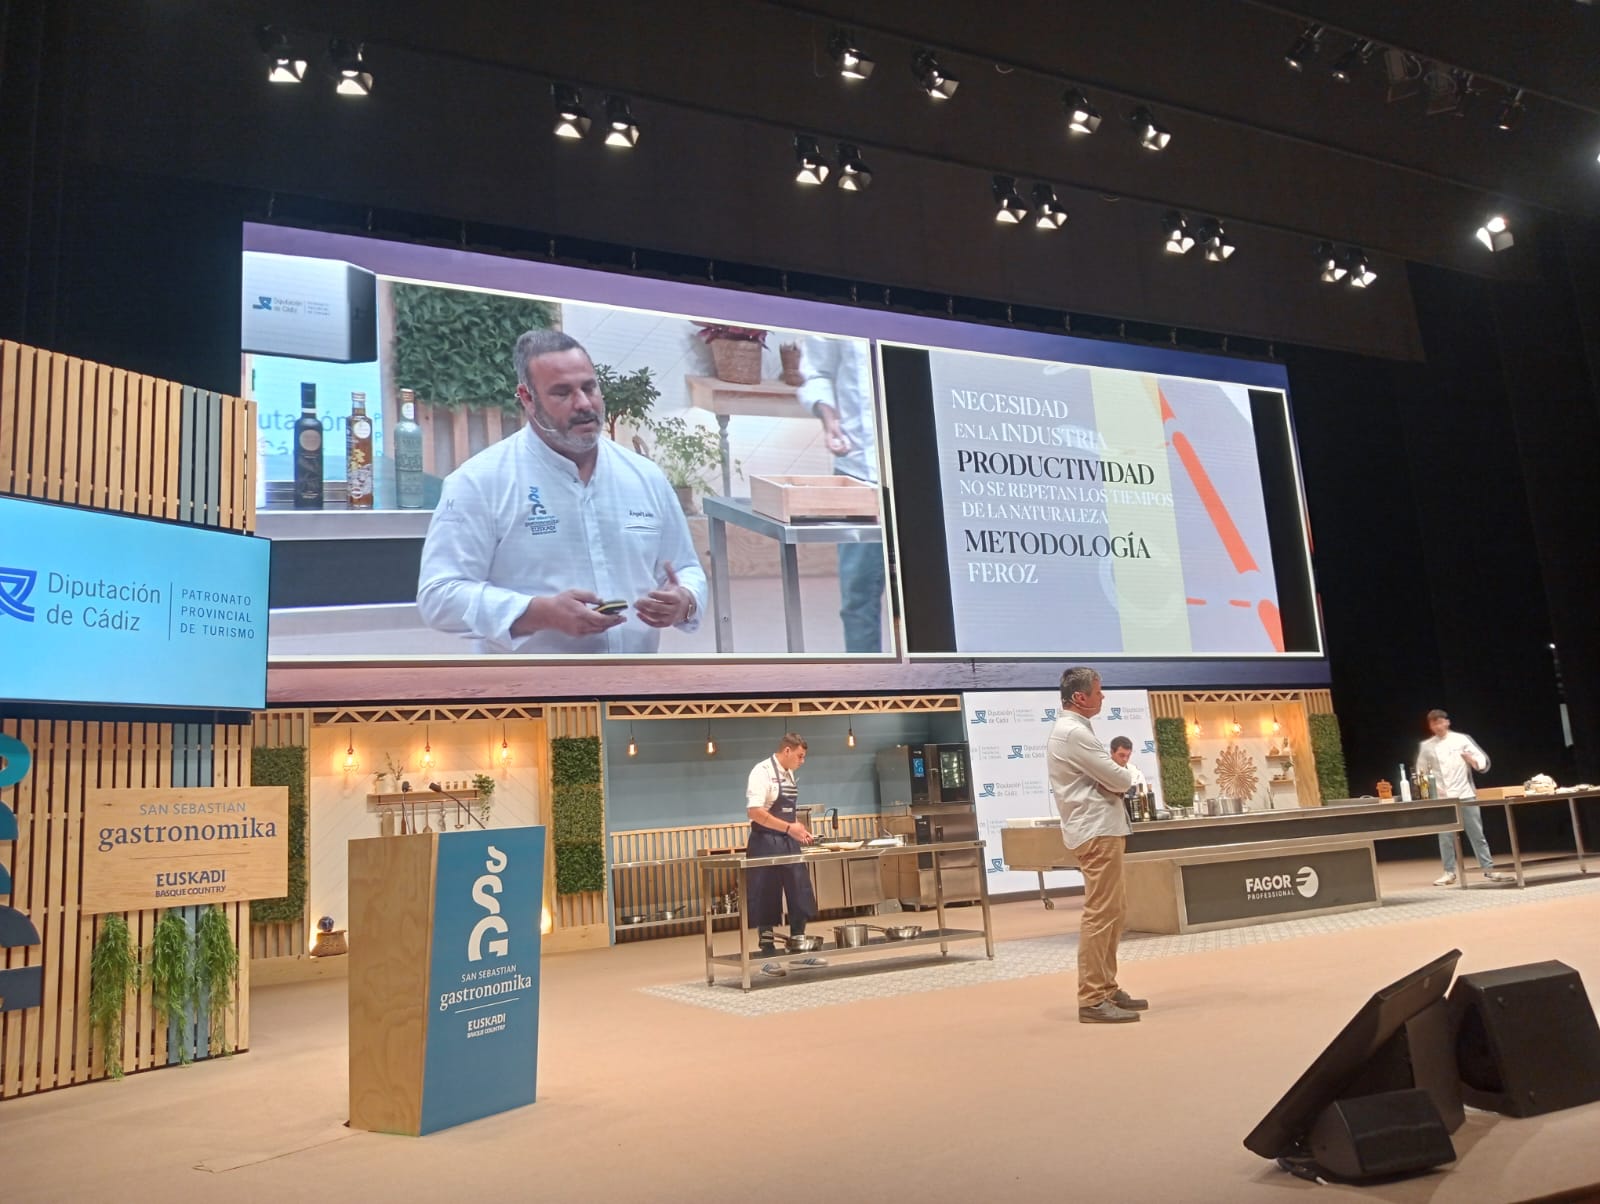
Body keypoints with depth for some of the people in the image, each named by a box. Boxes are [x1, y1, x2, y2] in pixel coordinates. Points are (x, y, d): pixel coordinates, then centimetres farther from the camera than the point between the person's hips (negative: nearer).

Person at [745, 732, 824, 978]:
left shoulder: (788, 774, 12)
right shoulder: (762, 772, -14)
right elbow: (754, 812, -23)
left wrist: (800, 829, 6)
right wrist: (789, 828, -24)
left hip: (788, 842, 8)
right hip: (766, 843, -8)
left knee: (801, 897, 10)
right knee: (767, 901, 0)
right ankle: (768, 956, 10)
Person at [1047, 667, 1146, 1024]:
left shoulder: (1071, 729, 17)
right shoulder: (1074, 733, -16)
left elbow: (1103, 779, 16)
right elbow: (1121, 780, -17)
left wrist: (1115, 781, -5)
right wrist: (1125, 777, 5)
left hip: (1099, 828, 11)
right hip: (1097, 830, -11)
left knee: (1114, 911, 15)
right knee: (1100, 914, -9)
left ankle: (1107, 989, 22)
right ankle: (1092, 1000, -6)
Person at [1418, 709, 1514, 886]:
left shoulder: (1461, 739, 1)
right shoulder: (1426, 746, 5)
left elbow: (1483, 761, 1)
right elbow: (1421, 772, 10)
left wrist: (1472, 761, -21)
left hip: (1465, 794, -1)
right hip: (1442, 797, 1)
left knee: (1477, 834, 2)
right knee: (1445, 837, 3)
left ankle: (1489, 869, 9)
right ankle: (1449, 873, 10)